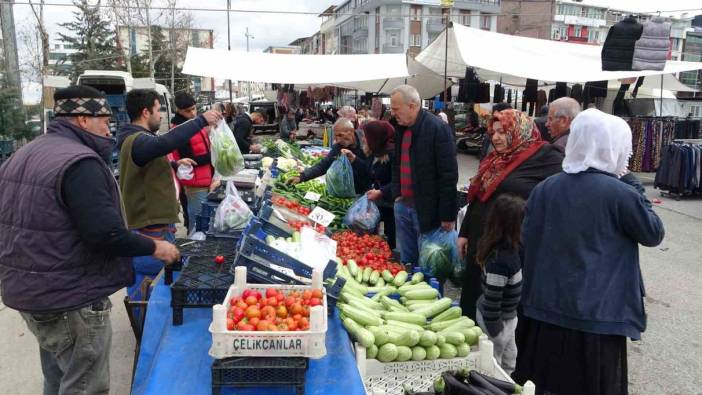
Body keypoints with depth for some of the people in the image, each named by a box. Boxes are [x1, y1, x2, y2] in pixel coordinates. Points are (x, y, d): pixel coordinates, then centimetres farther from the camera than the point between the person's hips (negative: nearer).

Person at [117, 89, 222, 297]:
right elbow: (165, 142, -41)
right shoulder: (138, 141, -19)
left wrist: (174, 164, 24)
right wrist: (201, 120, -36)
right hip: (151, 230, -11)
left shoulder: (135, 139, 17)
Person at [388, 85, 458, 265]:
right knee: (406, 261, 17)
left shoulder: (437, 129, -15)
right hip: (403, 206, 7)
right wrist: (396, 194, 11)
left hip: (426, 209, -7)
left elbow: (449, 174, -17)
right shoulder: (400, 128, 9)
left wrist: (447, 215, -17)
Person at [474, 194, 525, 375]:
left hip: (507, 316, 9)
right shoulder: (499, 259, -33)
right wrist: (495, 330, -20)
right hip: (497, 319, -9)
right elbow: (492, 299, -28)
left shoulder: (507, 247, -5)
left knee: (509, 360, 26)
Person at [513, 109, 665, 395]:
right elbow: (654, 234, 0)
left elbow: (528, 242, 6)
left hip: (544, 309, 5)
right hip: (596, 315, -4)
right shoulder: (620, 193, -15)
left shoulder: (545, 188, 0)